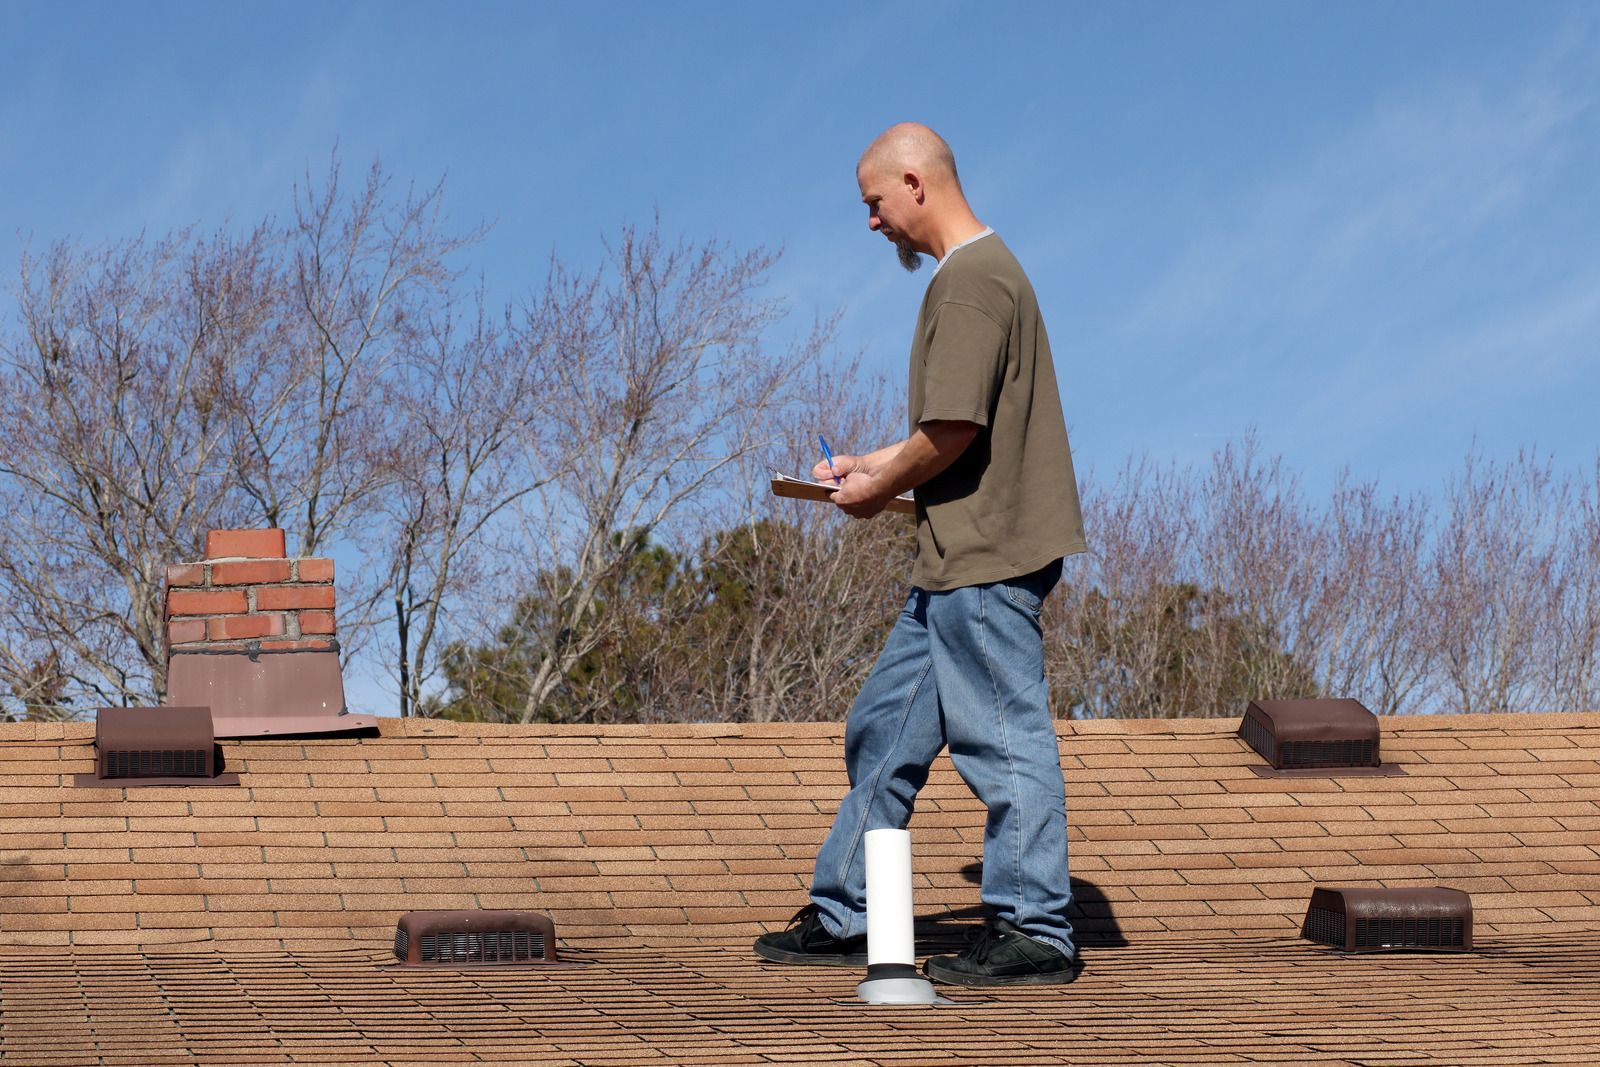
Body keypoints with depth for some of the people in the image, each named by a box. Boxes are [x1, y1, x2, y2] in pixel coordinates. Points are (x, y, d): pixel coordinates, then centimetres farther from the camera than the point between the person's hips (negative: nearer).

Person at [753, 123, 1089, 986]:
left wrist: (881, 489, -7)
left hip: (985, 558, -11)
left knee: (1003, 737, -5)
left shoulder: (970, 280, -15)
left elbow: (955, 430, -22)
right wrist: (873, 465, 20)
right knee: (886, 728, 15)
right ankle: (842, 918, 22)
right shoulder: (980, 269, 18)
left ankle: (1033, 934, 0)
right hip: (962, 560, 11)